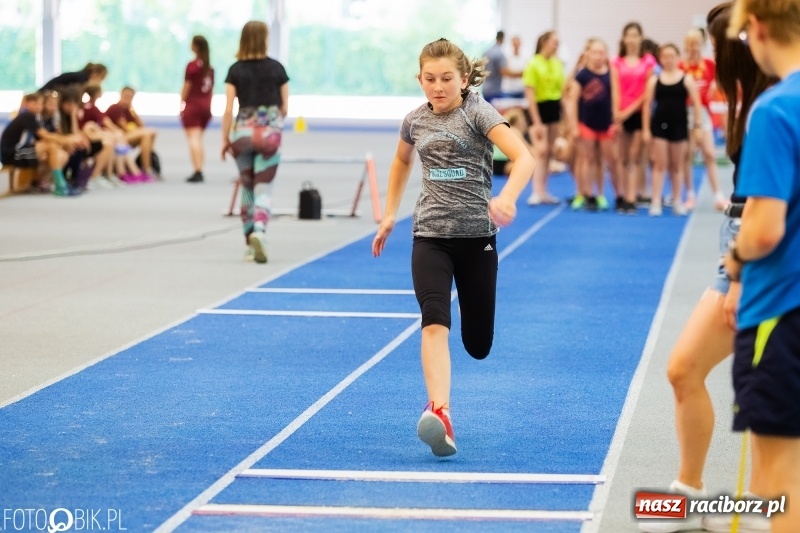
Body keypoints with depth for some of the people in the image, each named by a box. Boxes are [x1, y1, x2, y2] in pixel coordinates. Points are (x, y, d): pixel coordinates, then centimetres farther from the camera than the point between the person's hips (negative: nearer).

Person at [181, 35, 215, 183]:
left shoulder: (192, 65, -10)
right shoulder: (210, 67, 8)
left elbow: (186, 87, -9)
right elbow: (211, 89, 10)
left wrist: (182, 104, -3)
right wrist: (208, 105, 15)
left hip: (192, 106, -6)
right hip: (205, 107, 6)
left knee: (193, 139, -7)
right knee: (199, 139, 15)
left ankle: (198, 171, -15)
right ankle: (199, 171, 14)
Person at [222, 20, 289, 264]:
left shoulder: (236, 70, -1)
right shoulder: (277, 68, 0)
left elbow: (228, 109, -5)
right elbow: (284, 108, 5)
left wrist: (225, 139, 4)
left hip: (242, 133, 1)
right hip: (269, 134, -1)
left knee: (247, 187, 15)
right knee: (264, 189, -2)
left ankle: (250, 240, 20)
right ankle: (259, 231, -27)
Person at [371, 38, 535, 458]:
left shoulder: (477, 112, -8)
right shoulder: (415, 121, 5)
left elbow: (523, 158, -22)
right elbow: (402, 161, 28)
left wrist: (507, 196, -40)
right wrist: (389, 214, 24)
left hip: (476, 234, -2)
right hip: (430, 235, 2)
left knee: (478, 345, 6)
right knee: (434, 320, -23)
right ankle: (439, 411, -36)